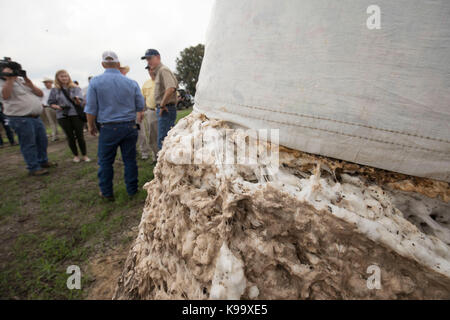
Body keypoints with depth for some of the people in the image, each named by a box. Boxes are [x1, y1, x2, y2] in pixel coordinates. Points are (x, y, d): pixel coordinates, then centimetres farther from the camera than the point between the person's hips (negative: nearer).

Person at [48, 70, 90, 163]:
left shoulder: (75, 88, 3)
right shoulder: (54, 90, 7)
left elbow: (81, 102, -4)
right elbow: (51, 103, 10)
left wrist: (77, 100, -25)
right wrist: (56, 106, -10)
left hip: (76, 114, -1)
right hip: (62, 116, 1)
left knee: (80, 135, -2)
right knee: (70, 136, 6)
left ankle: (84, 155, 9)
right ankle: (76, 155, 18)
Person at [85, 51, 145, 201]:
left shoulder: (95, 82, -4)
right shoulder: (131, 83, 1)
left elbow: (91, 109, -4)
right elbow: (140, 106, 7)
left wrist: (91, 125, 11)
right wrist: (139, 115, 28)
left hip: (108, 128, -2)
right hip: (129, 126, 2)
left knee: (105, 161, 11)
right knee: (130, 159, 9)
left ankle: (107, 192, 21)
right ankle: (132, 190, 19)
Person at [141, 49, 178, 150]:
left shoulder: (163, 70, -11)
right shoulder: (158, 72, 20)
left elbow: (171, 88, -28)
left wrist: (162, 105, -19)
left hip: (166, 110, -10)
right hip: (164, 110, 10)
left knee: (163, 142, -10)